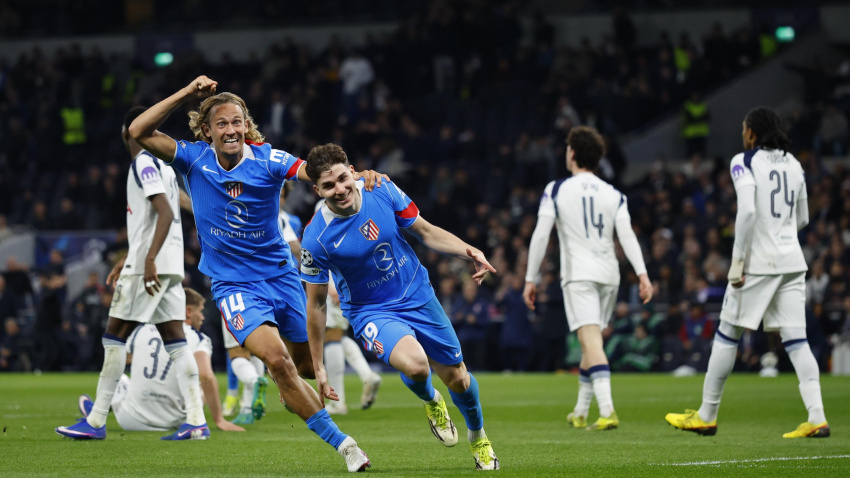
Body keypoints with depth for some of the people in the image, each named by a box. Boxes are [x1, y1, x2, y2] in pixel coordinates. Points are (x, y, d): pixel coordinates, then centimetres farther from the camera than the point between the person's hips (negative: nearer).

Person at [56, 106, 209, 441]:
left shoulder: (143, 163, -9)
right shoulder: (163, 164, 19)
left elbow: (166, 213, -20)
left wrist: (149, 260, -27)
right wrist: (127, 260, 33)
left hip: (151, 265, -9)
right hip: (170, 267, 9)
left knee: (115, 337, -4)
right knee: (174, 339, 4)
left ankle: (96, 422, -4)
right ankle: (196, 421, -4)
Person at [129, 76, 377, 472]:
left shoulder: (267, 159, -10)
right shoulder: (195, 158, -7)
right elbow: (139, 132, -15)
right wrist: (186, 94, -20)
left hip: (280, 275, 2)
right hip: (233, 285, -2)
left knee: (309, 365, 12)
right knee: (276, 358, -22)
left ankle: (291, 391, 52)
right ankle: (339, 442, -13)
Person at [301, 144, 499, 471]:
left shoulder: (382, 191, -15)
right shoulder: (316, 238, -22)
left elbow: (425, 232, 0)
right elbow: (316, 303, -9)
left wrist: (468, 251, -17)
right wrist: (318, 367, -5)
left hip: (418, 297, 3)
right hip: (370, 312, -3)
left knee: (456, 378, 11)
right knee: (415, 364, -32)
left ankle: (479, 438, 44)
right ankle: (431, 402, 7)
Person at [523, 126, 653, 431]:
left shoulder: (556, 190, 2)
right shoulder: (613, 194, 11)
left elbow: (540, 236, -2)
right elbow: (627, 235, -2)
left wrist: (531, 279, 3)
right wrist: (642, 274, -7)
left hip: (578, 276, -4)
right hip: (608, 275, 4)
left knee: (591, 339, -15)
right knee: (590, 341, 17)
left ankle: (607, 410, -32)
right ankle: (580, 413, 25)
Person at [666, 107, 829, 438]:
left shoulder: (744, 162, -8)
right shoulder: (793, 164, 12)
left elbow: (747, 211, -19)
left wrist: (737, 259, -16)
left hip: (758, 261, -5)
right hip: (792, 261, 5)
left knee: (727, 335, 6)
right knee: (795, 340, 2)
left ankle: (706, 416, 14)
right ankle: (817, 418, -11)